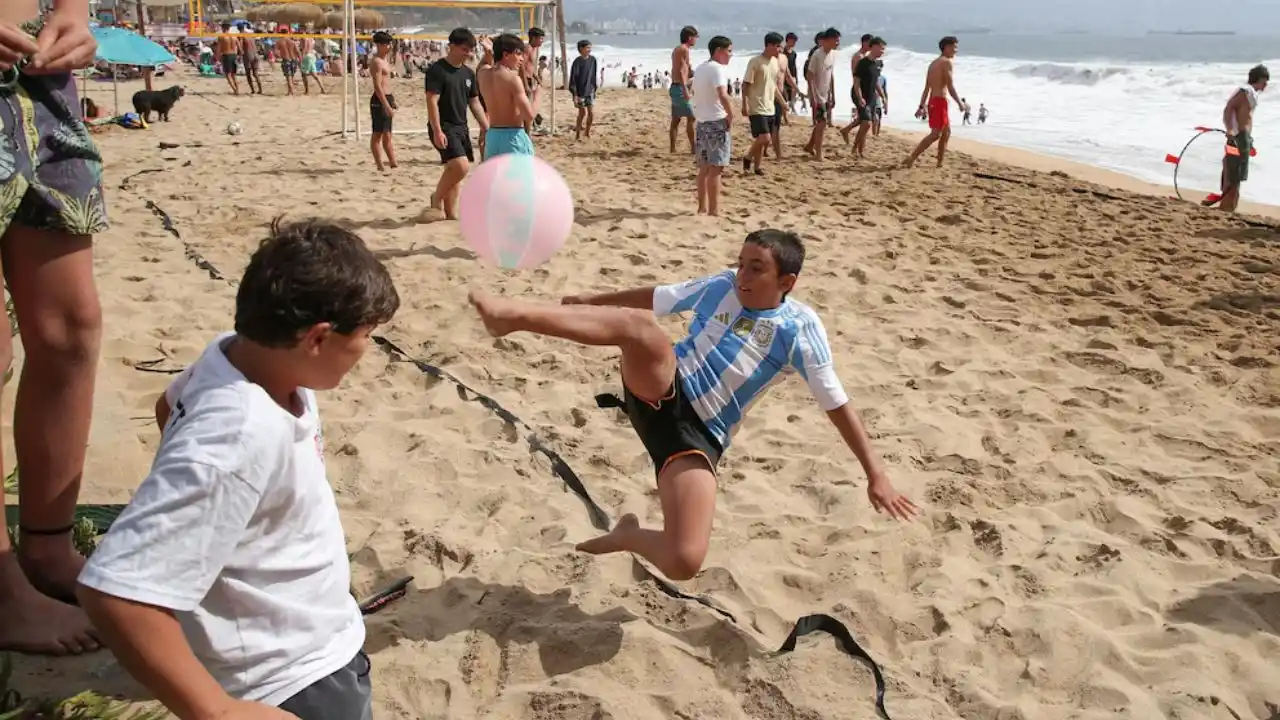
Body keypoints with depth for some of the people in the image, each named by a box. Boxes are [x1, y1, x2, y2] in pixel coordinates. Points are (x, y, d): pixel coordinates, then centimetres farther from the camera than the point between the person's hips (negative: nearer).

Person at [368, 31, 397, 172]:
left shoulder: (385, 60, 16)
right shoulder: (377, 62, -14)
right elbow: (377, 86, -22)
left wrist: (391, 102, 21)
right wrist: (387, 105, -26)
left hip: (387, 98, 10)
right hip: (380, 100, -10)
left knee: (387, 134, 14)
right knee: (378, 134, -5)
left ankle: (393, 164, 20)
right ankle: (380, 166, -3)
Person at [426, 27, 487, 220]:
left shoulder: (469, 73, 11)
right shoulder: (437, 70, -11)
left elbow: (474, 103, 17)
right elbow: (432, 102, -16)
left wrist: (486, 127, 9)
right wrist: (437, 131, -23)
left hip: (461, 128, 8)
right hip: (444, 128, -8)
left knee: (454, 170, 9)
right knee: (461, 166, -22)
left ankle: (450, 214, 16)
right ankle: (437, 197, -1)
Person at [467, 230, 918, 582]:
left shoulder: (801, 328, -2)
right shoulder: (720, 287, 8)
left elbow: (838, 405, -1)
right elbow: (654, 298, 21)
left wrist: (875, 474, -4)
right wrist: (592, 301, 28)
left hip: (698, 436, -1)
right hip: (659, 391, 2)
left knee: (684, 563, -19)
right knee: (637, 325, -33)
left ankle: (627, 537, 14)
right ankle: (511, 315, -43)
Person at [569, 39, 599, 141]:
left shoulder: (592, 60, 2)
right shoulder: (577, 61, -13)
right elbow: (573, 79, -14)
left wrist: (594, 89, 12)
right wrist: (575, 95, -17)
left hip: (590, 91, 4)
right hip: (580, 92, -4)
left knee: (592, 113, -2)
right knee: (582, 113, -1)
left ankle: (588, 131, 19)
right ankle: (578, 134, 15)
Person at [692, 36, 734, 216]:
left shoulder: (700, 68, 15)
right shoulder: (717, 68, -14)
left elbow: (696, 94, 22)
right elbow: (722, 95, -27)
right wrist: (731, 115, -16)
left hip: (702, 121, 9)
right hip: (717, 122, -9)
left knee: (704, 167, 14)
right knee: (716, 168, -6)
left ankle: (702, 208, 18)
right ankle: (713, 210, -6)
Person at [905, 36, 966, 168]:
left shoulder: (933, 63, 18)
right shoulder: (947, 62, -10)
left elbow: (927, 88, 17)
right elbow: (950, 87, -15)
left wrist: (922, 106, 17)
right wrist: (960, 103, -6)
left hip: (933, 101, 10)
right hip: (940, 101, -10)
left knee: (946, 132, 17)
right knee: (935, 134, -11)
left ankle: (940, 163, 18)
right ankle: (911, 159, -17)